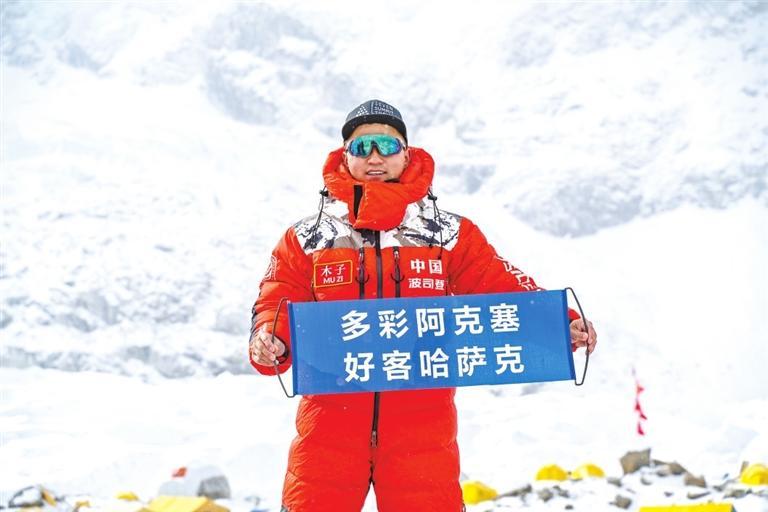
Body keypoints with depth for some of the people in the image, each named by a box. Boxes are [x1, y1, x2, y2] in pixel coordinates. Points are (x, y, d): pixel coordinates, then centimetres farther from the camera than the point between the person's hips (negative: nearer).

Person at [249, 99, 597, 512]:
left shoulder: (450, 235, 9)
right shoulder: (305, 239, 10)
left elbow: (505, 291, 3)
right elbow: (278, 305, 4)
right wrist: (269, 340, -19)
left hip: (422, 424, 0)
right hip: (330, 421, 0)